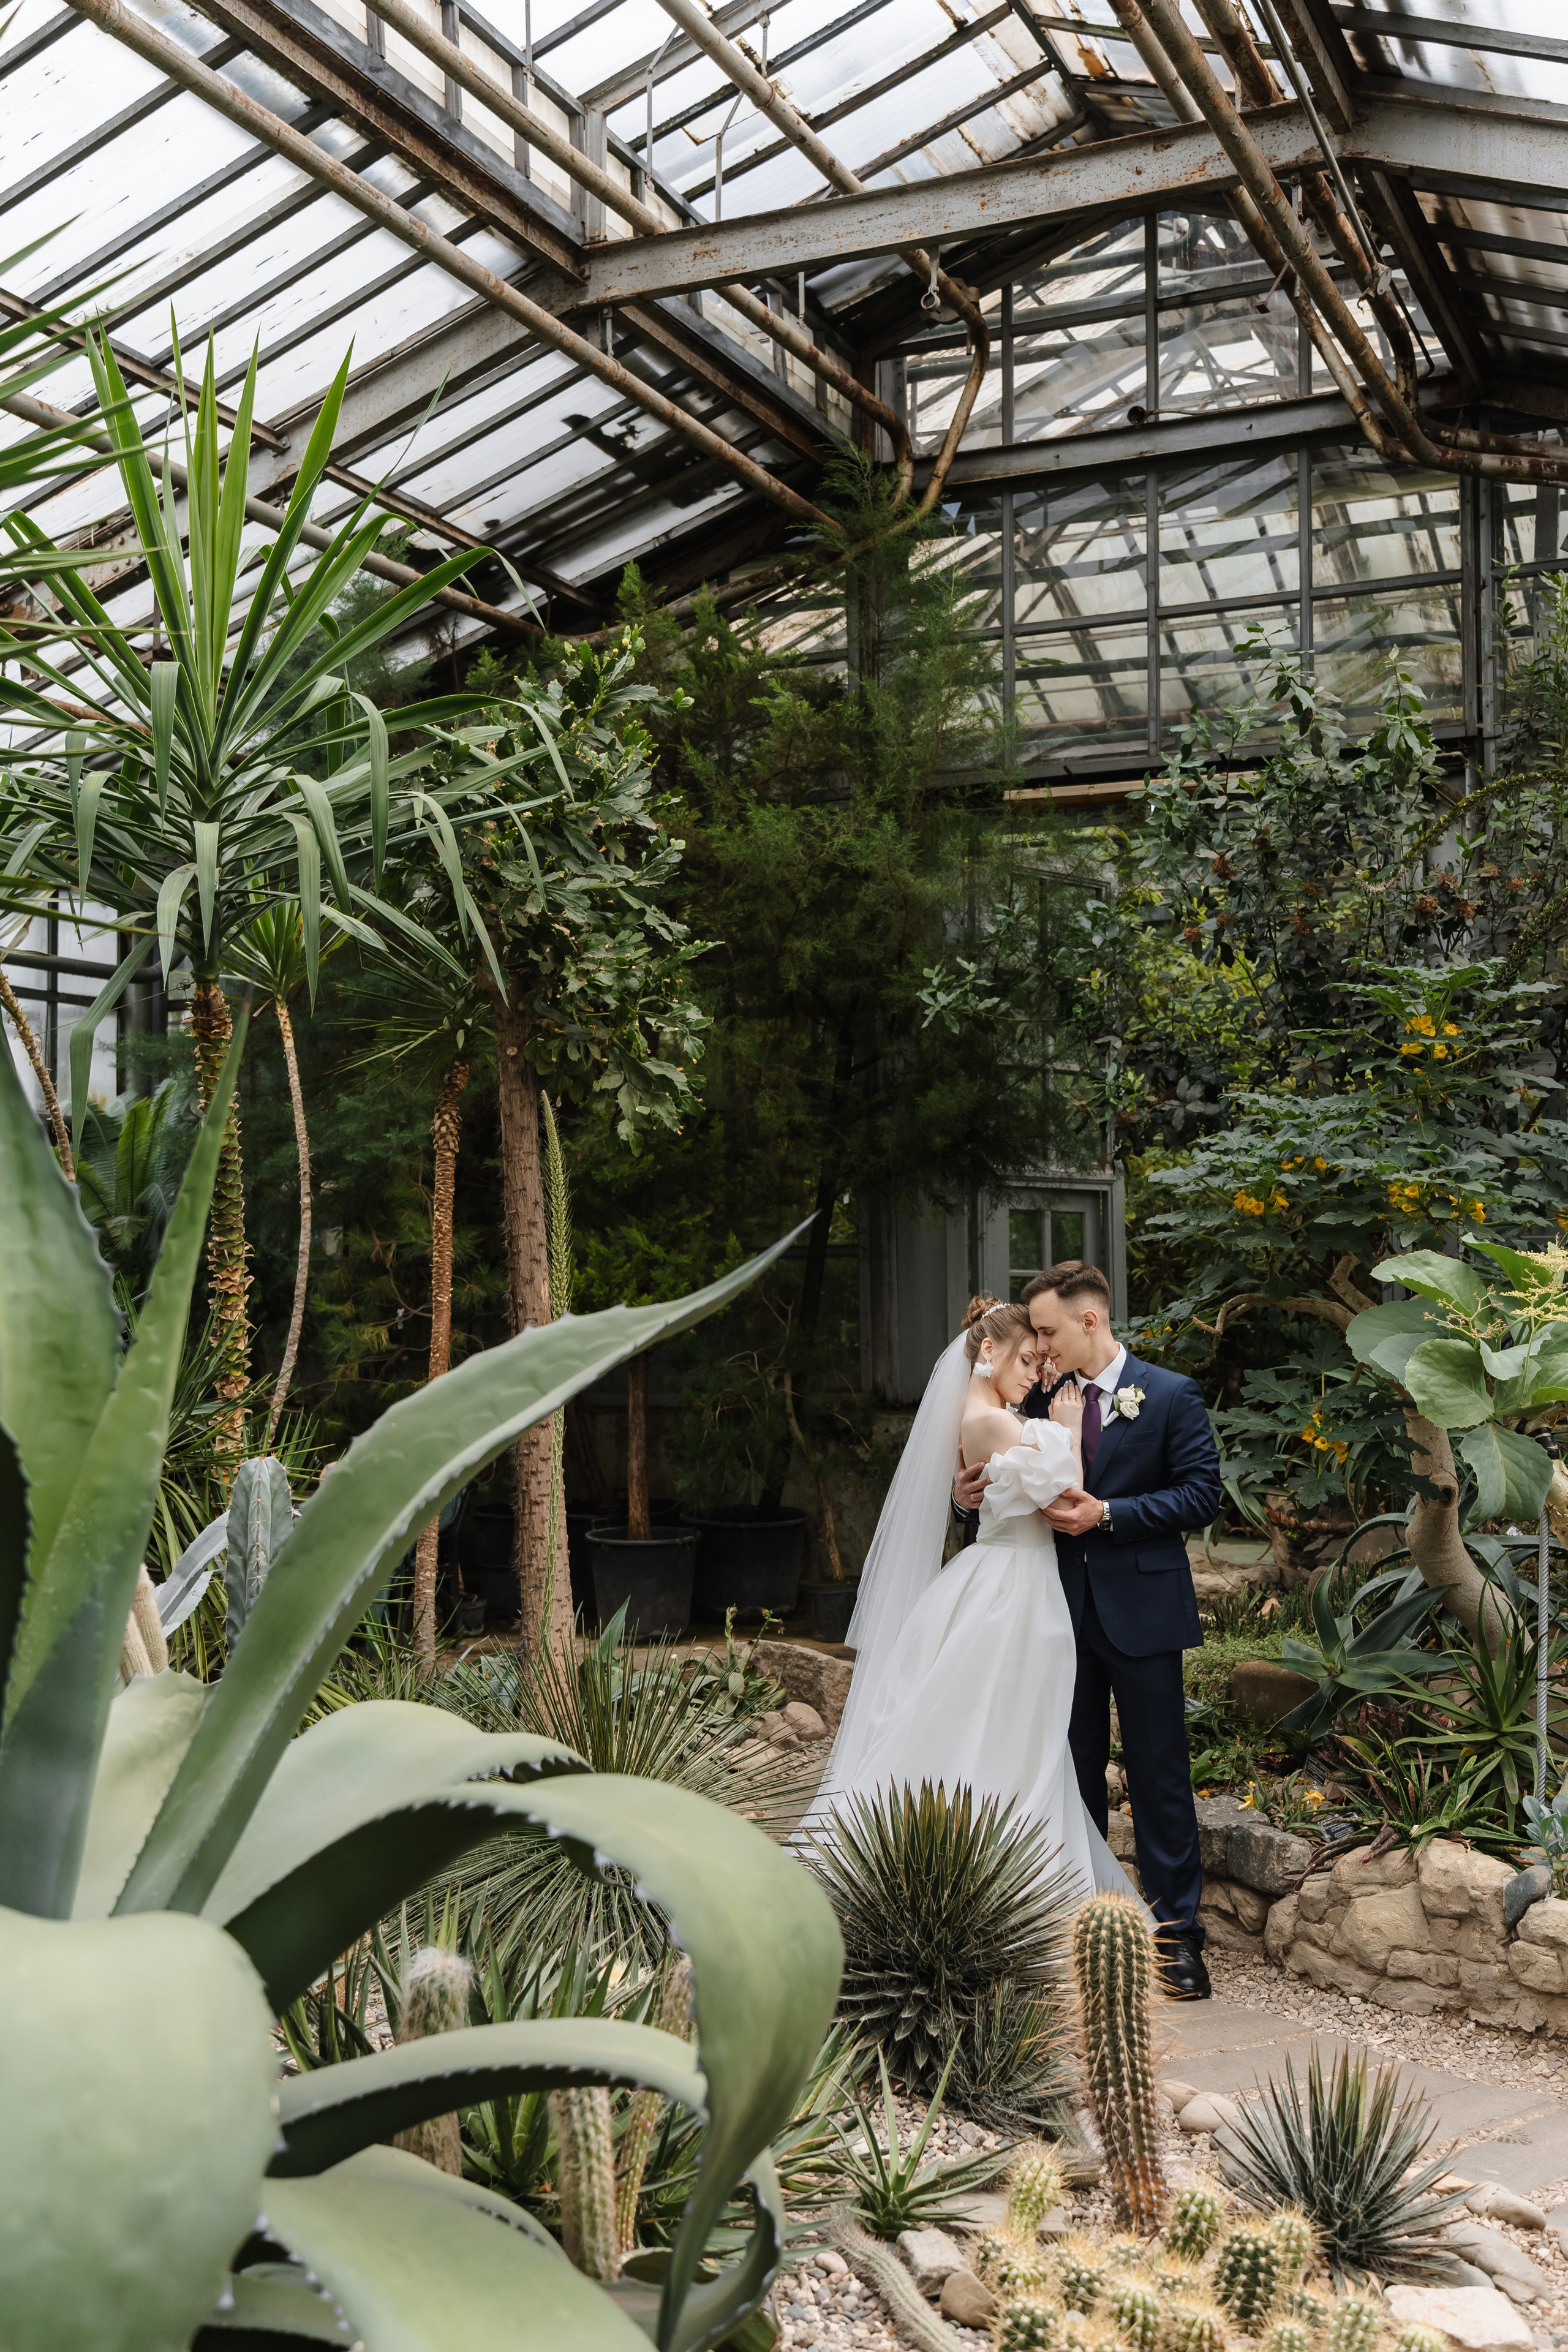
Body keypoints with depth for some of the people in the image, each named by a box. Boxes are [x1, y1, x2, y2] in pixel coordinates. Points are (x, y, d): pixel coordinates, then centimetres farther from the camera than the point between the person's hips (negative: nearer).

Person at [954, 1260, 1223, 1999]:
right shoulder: (1042, 1398, 6)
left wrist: (1107, 1514, -18)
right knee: (1074, 1772, 13)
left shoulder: (1170, 1396, -6)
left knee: (1159, 1775, 2)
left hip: (1140, 1611, -4)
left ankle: (1175, 1933, 12)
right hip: (1064, 1609, 5)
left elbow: (1201, 1493, -10)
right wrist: (975, 1494, -8)